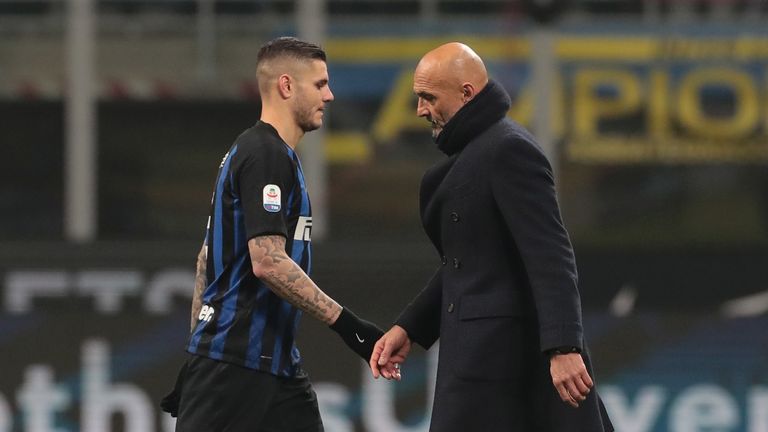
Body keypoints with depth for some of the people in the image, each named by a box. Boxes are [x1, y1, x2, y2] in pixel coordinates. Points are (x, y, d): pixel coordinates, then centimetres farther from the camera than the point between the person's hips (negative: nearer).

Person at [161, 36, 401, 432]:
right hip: (237, 365, -10)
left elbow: (208, 258, 20)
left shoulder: (245, 153, 17)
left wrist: (198, 355, 21)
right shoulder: (268, 156, -13)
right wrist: (344, 322, -20)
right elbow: (268, 262, -22)